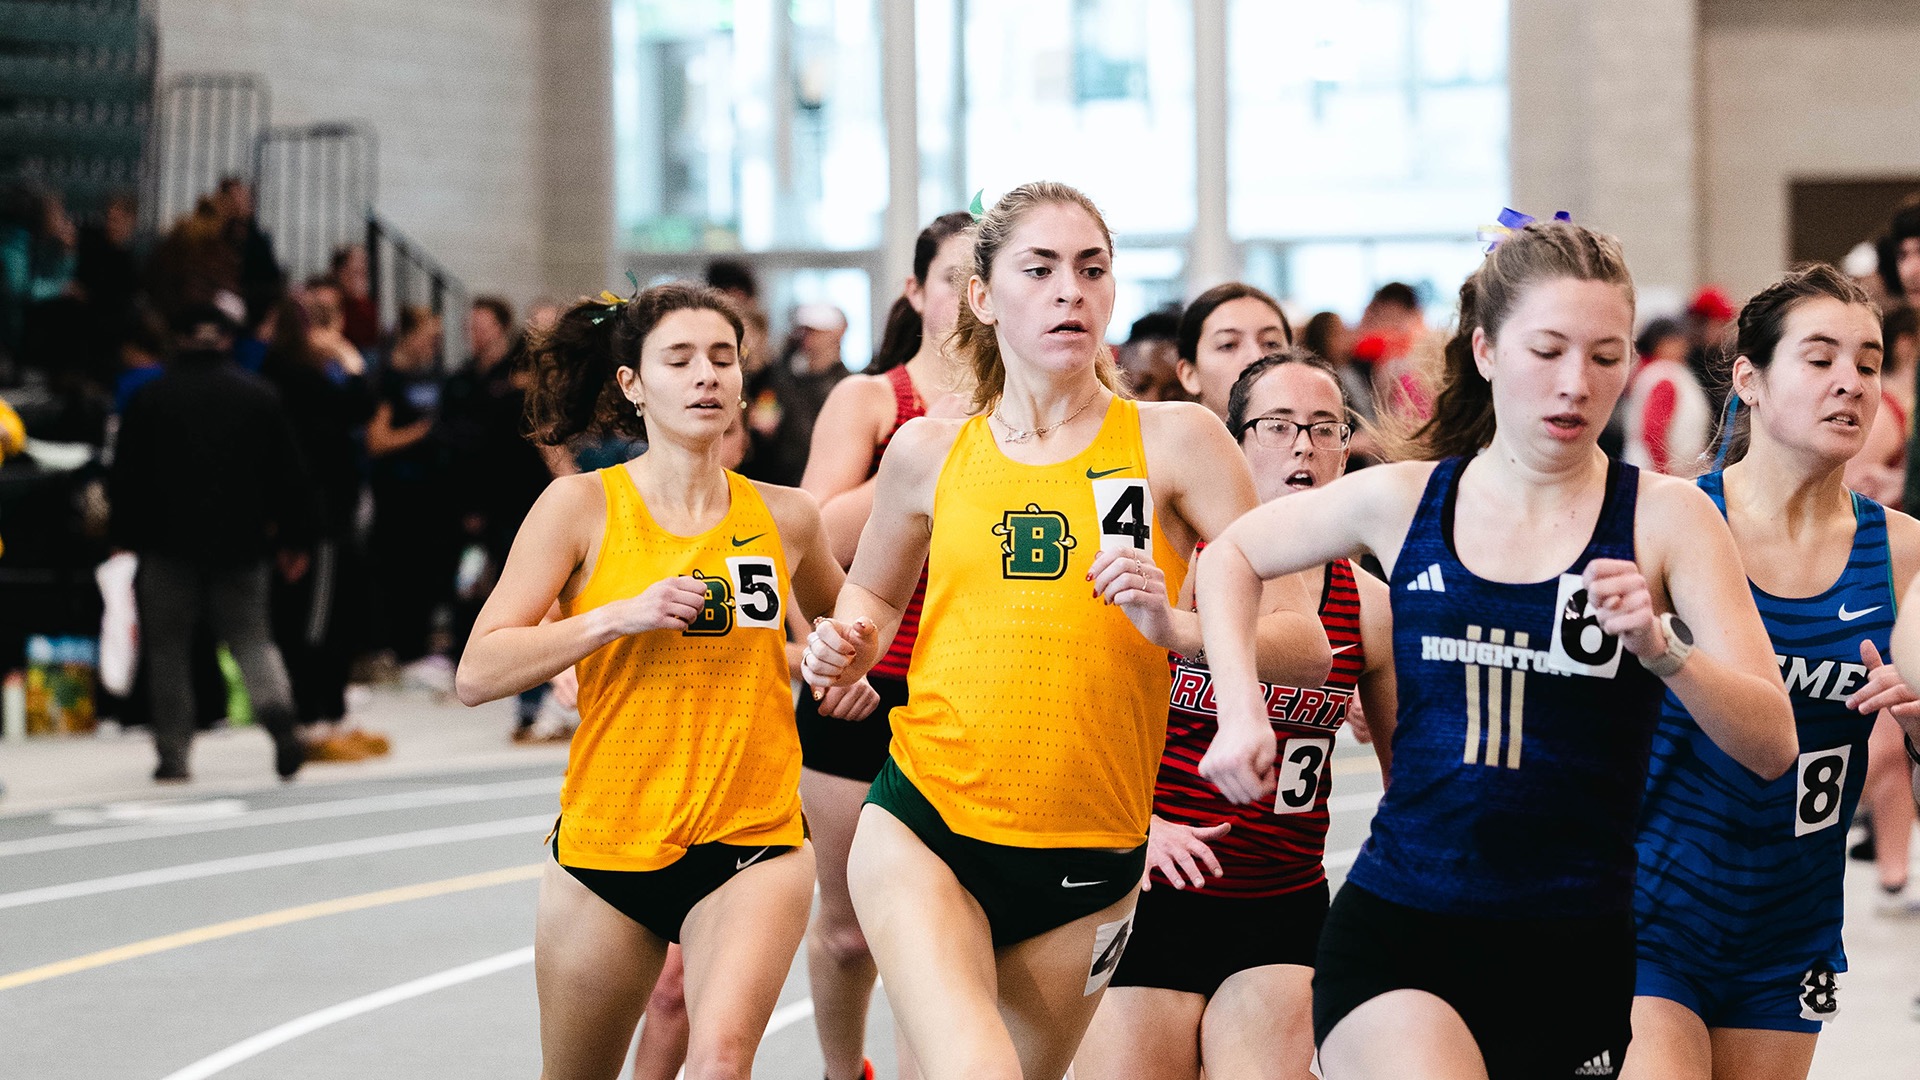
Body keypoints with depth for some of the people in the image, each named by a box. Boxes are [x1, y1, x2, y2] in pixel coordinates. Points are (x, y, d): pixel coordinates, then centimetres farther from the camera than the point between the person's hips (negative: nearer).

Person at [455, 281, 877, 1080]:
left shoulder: (782, 516, 5)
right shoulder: (581, 506, -3)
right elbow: (477, 674, -10)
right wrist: (620, 615, -19)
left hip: (753, 842, 0)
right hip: (607, 842, 0)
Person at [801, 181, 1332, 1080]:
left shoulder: (1175, 441, -1)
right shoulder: (930, 452, 5)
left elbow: (1306, 649, -4)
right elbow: (873, 594, 26)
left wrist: (1174, 629, -21)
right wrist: (846, 649, 4)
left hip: (1086, 865, 0)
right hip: (921, 830, 0)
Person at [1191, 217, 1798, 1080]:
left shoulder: (1665, 517, -2)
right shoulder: (1403, 501, 3)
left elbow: (1771, 744, -9)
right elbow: (1230, 557, 22)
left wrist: (1660, 645, -25)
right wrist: (1241, 712, 8)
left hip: (1576, 948, 1)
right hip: (1396, 933, -1)